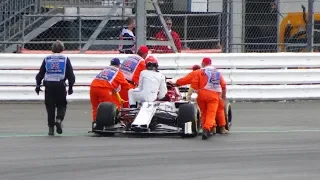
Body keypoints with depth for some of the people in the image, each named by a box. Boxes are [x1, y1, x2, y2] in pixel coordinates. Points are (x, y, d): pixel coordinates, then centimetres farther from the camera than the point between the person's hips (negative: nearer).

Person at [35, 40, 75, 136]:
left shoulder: (47, 59, 10)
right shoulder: (65, 59, 5)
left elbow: (41, 73, 11)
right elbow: (70, 74, 4)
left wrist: (38, 85, 18)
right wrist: (70, 87, 11)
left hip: (49, 85, 2)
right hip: (60, 85, -2)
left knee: (50, 106, 8)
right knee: (62, 105, 10)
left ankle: (51, 128, 7)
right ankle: (59, 120, -17)